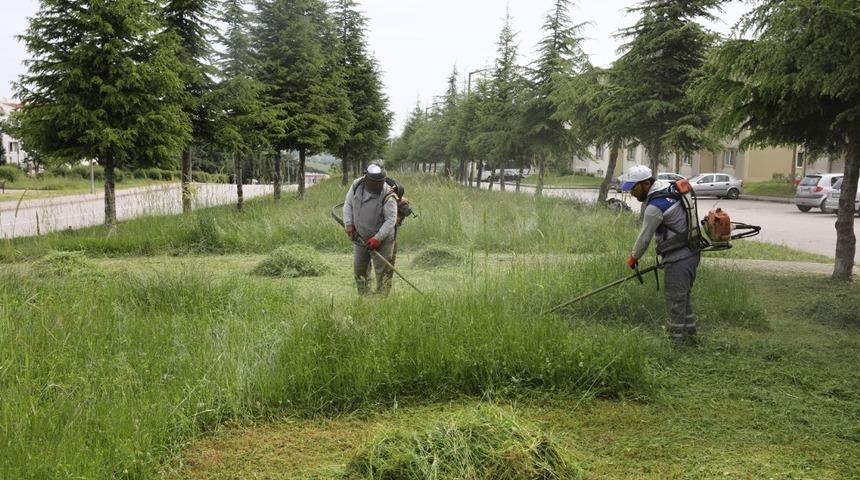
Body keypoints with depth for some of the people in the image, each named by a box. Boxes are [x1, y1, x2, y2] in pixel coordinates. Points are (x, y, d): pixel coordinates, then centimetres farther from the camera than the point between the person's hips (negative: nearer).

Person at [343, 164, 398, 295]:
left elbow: (391, 220, -23)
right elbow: (348, 204, 6)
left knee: (382, 271, -4)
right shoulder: (356, 186, -8)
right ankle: (364, 296, 33)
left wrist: (377, 238, -28)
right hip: (360, 238, 6)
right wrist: (348, 223, -5)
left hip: (382, 240, -5)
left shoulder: (387, 196, -23)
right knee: (358, 269, 16)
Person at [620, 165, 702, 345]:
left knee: (675, 302, -4)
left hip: (678, 259, -10)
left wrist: (633, 257, 4)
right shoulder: (669, 187, 8)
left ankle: (676, 340, 2)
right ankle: (690, 338, 28)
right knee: (684, 298, 19)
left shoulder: (655, 207, -21)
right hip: (691, 251, 10)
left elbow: (645, 237, -13)